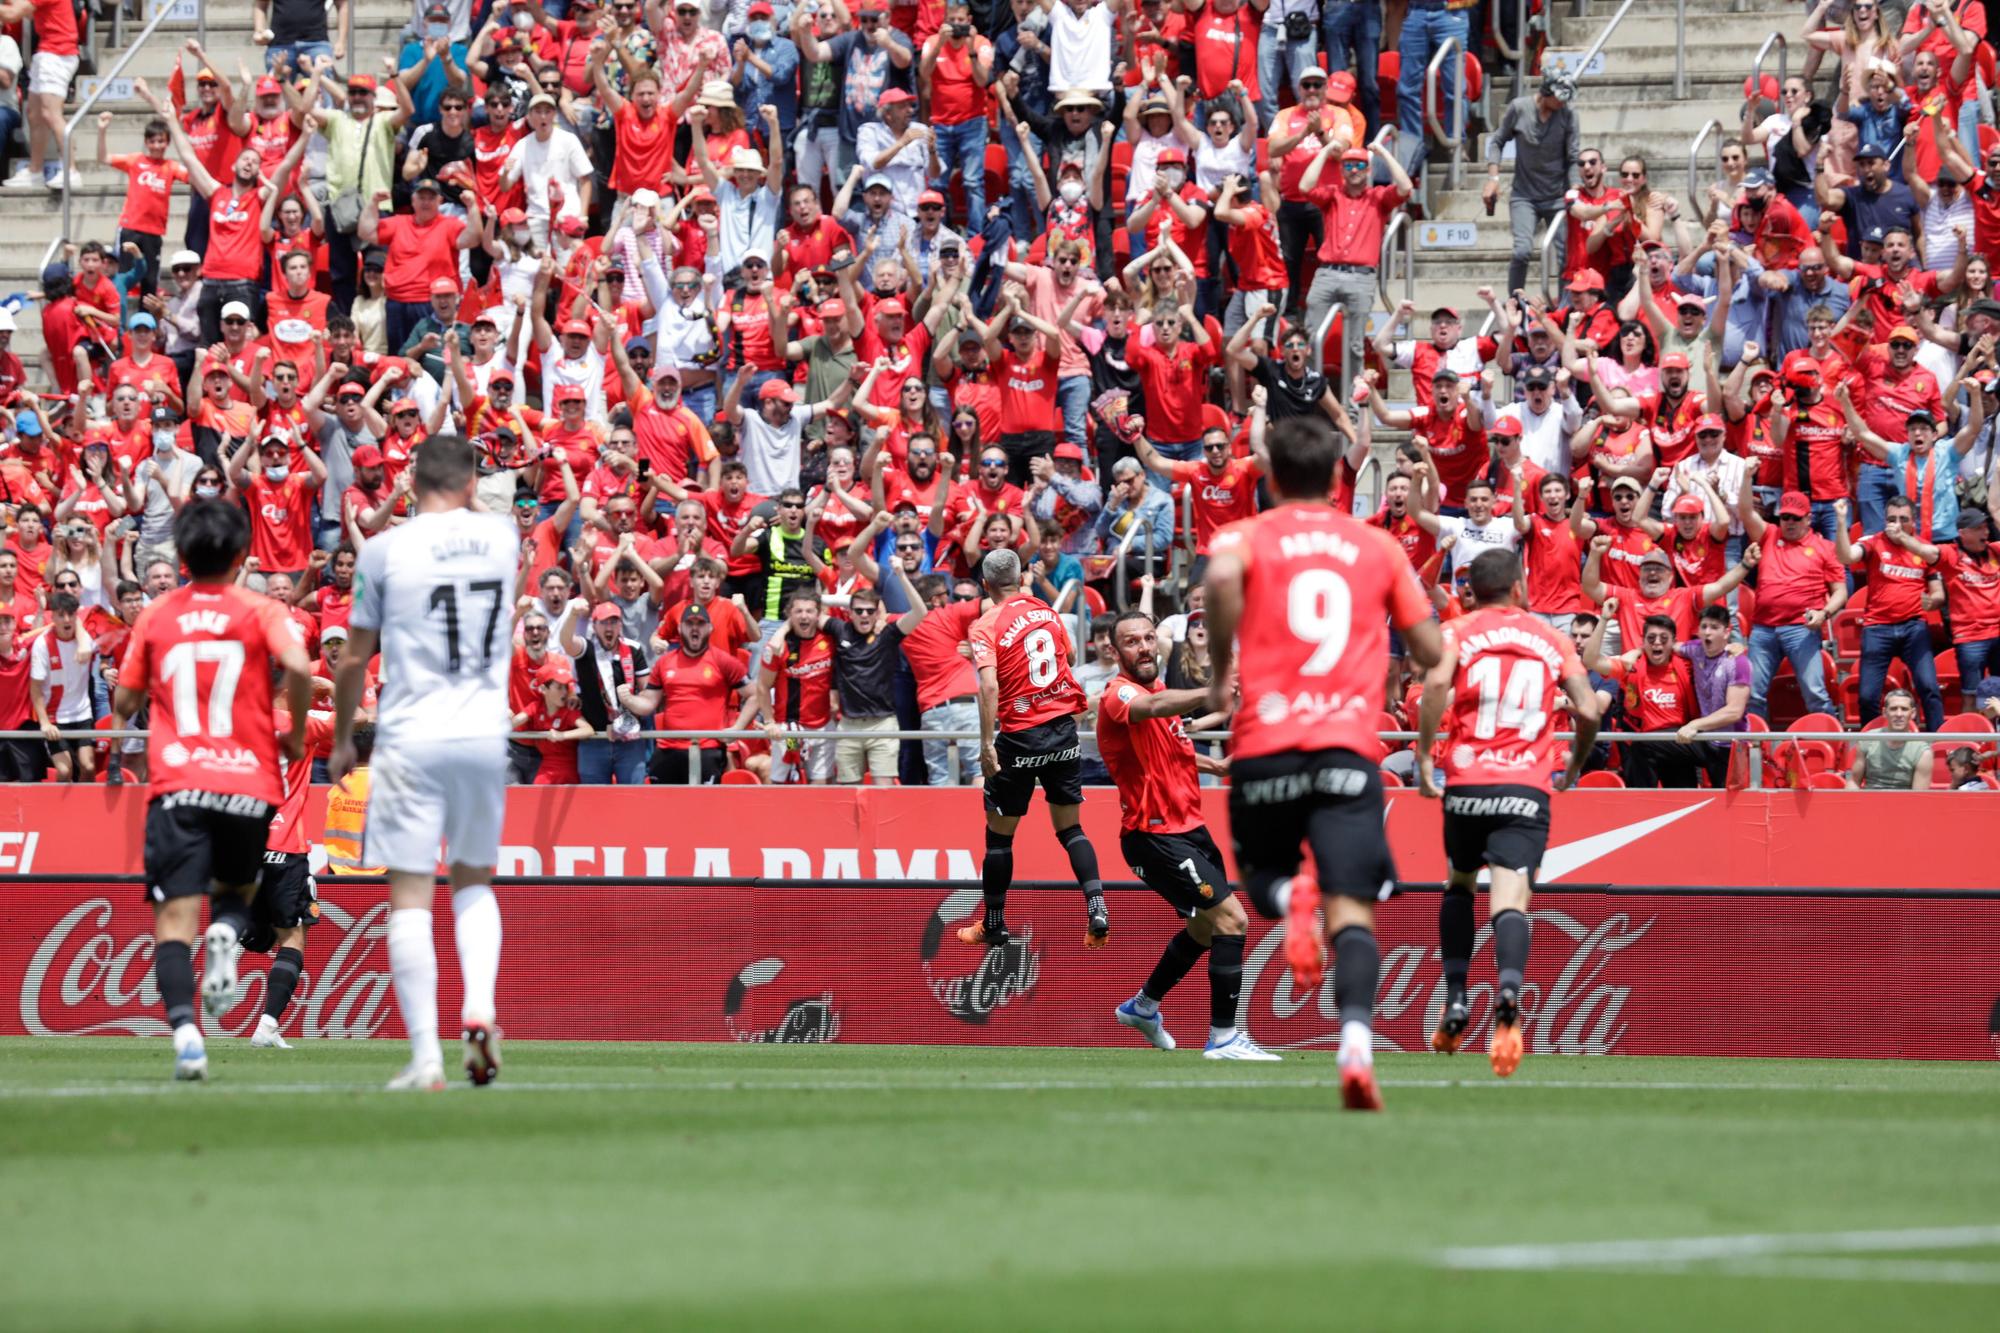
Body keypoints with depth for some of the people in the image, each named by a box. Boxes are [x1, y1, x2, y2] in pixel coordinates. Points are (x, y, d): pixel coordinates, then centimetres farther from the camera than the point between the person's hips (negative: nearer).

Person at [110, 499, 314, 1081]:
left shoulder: (155, 617, 8)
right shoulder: (260, 612, 2)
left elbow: (124, 704, 13)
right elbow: (298, 667, -15)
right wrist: (296, 737, 0)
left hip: (177, 785, 0)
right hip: (249, 781, 0)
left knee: (174, 918, -4)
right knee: (236, 890, 23)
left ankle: (184, 1028, -27)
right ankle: (226, 934, -13)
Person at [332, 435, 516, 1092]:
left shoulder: (385, 550, -5)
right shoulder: (501, 537, 3)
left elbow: (354, 660, 3)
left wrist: (342, 738, 15)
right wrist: (461, 498, 35)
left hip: (411, 741, -3)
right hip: (486, 737, 3)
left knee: (410, 897, -3)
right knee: (474, 882, 19)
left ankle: (425, 1056, -12)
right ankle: (479, 1011, -4)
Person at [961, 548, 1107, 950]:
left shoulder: (987, 627, -11)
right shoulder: (1047, 611, 5)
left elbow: (989, 685, -22)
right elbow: (1070, 655, 20)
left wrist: (987, 745, -22)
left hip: (1020, 736, -4)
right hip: (1063, 730, 5)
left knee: (999, 833, 9)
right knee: (1070, 828, 11)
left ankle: (994, 925, 17)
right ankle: (1096, 909, -6)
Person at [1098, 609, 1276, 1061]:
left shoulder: (1158, 687, 12)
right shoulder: (1120, 694, -18)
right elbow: (1154, 708, -44)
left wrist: (1215, 765, 15)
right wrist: (1216, 692, -61)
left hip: (1189, 828, 10)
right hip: (1154, 835, -10)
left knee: (1205, 928, 25)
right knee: (1231, 919, -17)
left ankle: (1143, 1007, 45)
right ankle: (1223, 1038, -13)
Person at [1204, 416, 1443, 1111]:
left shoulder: (1244, 536, 7)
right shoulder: (1379, 546, 13)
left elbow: (1222, 575, -18)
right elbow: (1431, 652, 14)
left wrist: (1220, 668, -7)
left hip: (1265, 743, 0)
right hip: (1350, 746, 0)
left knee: (1264, 877, 22)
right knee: (1352, 910, -5)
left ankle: (1293, 895, -16)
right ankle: (1356, 1041, -30)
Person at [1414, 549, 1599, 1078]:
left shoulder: (1458, 631, 9)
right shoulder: (1553, 640, 13)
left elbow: (1438, 682, -12)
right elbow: (1588, 711, 6)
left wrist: (1424, 754, -6)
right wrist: (1575, 765, 24)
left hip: (1467, 781, 1)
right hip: (1528, 786, -1)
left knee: (1459, 884, 24)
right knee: (1510, 900, -12)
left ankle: (1455, 999, 14)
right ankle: (1508, 993, -40)